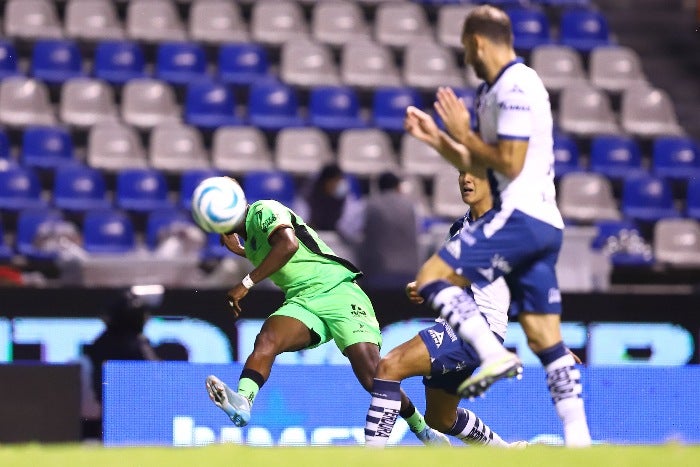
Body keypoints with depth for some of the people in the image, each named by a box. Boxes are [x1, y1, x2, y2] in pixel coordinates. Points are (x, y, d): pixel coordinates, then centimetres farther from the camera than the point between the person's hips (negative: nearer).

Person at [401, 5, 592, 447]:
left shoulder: (516, 86, -10)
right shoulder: (496, 90, 21)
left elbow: (510, 162, -17)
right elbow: (480, 165, 26)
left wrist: (463, 133, -5)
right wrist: (435, 137, 22)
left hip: (521, 216, -10)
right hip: (542, 225, 10)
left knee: (432, 276, -10)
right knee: (547, 340, 6)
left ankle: (494, 353, -20)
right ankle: (578, 439, 1)